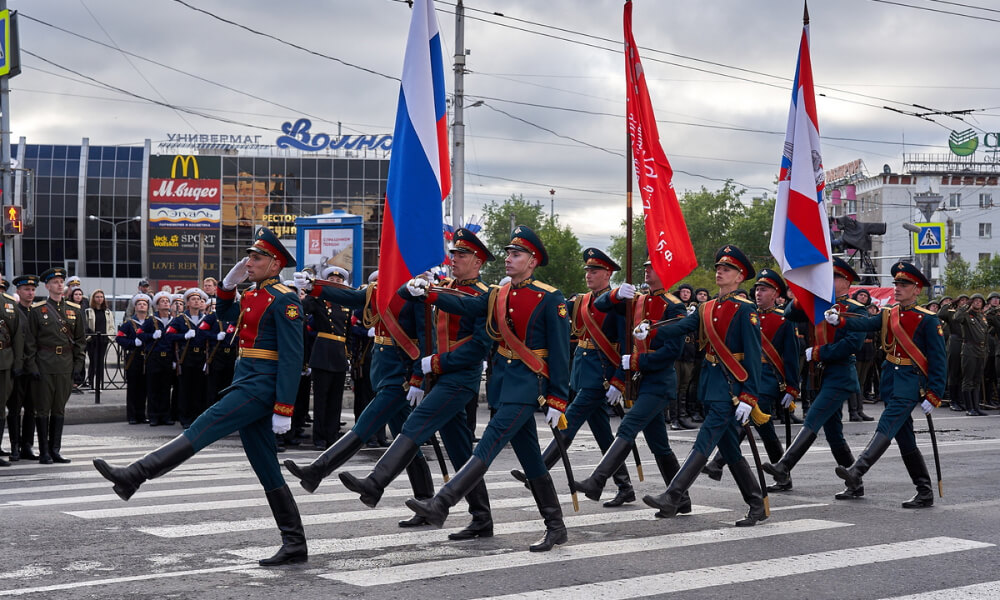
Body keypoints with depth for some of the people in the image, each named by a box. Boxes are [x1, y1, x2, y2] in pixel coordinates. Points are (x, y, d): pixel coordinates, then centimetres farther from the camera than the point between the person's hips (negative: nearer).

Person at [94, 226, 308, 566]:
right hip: (246, 383, 10)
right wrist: (229, 284, 16)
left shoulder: (284, 300, -11)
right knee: (268, 471, 8)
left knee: (203, 428, -18)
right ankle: (295, 546, 10)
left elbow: (292, 358, -17)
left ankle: (133, 476, -24)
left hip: (260, 386, -10)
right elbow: (226, 315, 36)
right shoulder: (253, 296, 17)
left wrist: (283, 410, -21)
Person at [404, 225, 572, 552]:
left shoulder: (550, 299, -8)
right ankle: (556, 527, 19)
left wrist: (557, 400, -12)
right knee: (530, 458, 11)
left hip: (528, 384, -7)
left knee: (491, 442, -17)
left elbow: (559, 353, -9)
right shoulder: (498, 295, 11)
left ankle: (440, 505, -25)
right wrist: (428, 293, -18)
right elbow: (465, 306, -3)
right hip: (502, 381, 7)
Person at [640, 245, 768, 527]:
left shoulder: (745, 310, -9)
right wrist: (649, 332, -18)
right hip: (710, 384, 8)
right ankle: (757, 506, 20)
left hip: (731, 387, -8)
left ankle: (673, 498, -15)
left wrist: (749, 397, -19)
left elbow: (753, 356, -13)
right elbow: (680, 327, 0)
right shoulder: (706, 308, 14)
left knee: (704, 443, -11)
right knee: (730, 449, 12)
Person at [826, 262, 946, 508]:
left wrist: (933, 396, -12)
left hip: (911, 381, -7)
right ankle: (925, 492, 17)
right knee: (905, 439, 9)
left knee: (886, 426, -21)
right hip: (890, 379, 7)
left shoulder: (927, 320, -6)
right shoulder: (888, 315, 12)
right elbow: (864, 324, -5)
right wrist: (839, 321, -24)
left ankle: (856, 472, -33)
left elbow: (939, 361, -7)